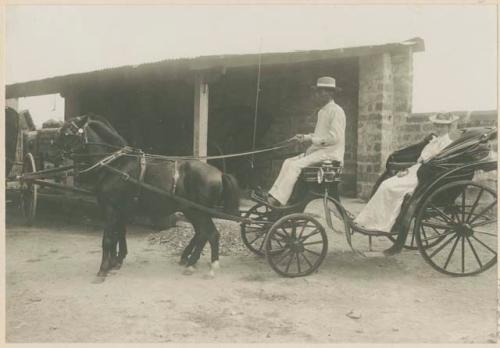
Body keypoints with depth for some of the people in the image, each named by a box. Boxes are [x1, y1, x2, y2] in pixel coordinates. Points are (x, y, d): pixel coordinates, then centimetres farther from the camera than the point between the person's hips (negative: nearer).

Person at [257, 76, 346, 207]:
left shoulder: (336, 111, -11)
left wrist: (311, 139, -17)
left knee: (295, 165, -22)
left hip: (330, 153, -9)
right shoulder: (322, 111, 19)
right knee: (288, 162, -2)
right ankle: (273, 194, -7)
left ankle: (277, 200, -21)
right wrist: (304, 137, 5)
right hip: (318, 150, 9)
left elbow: (334, 137, -20)